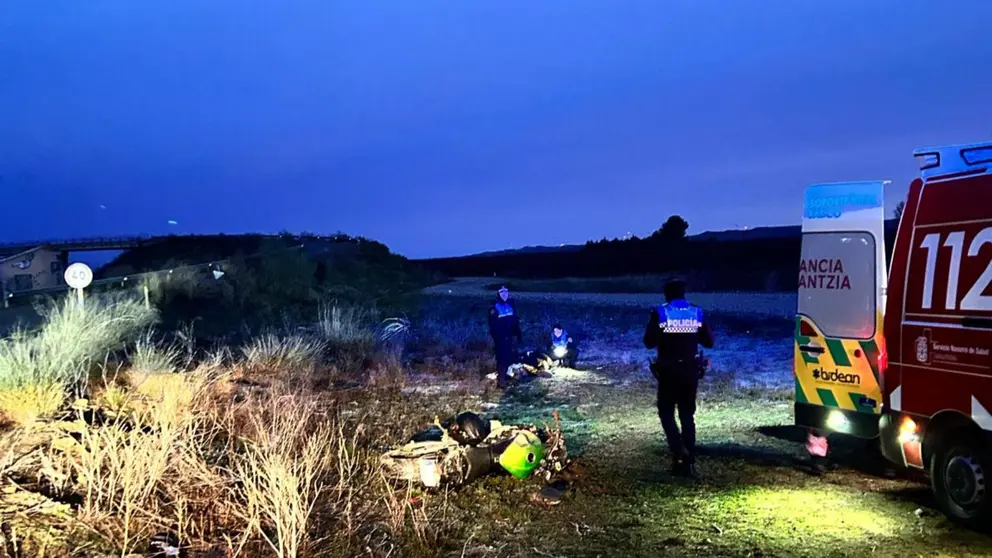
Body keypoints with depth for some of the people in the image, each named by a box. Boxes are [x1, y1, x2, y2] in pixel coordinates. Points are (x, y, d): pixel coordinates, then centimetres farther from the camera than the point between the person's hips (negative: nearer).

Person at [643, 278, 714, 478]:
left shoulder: (660, 313, -8)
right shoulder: (697, 313, 0)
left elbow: (649, 342, -9)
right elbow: (709, 342, 4)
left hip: (668, 370, -3)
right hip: (690, 370, 3)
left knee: (666, 411, 10)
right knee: (687, 414, 11)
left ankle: (679, 450, -11)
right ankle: (689, 461, 9)